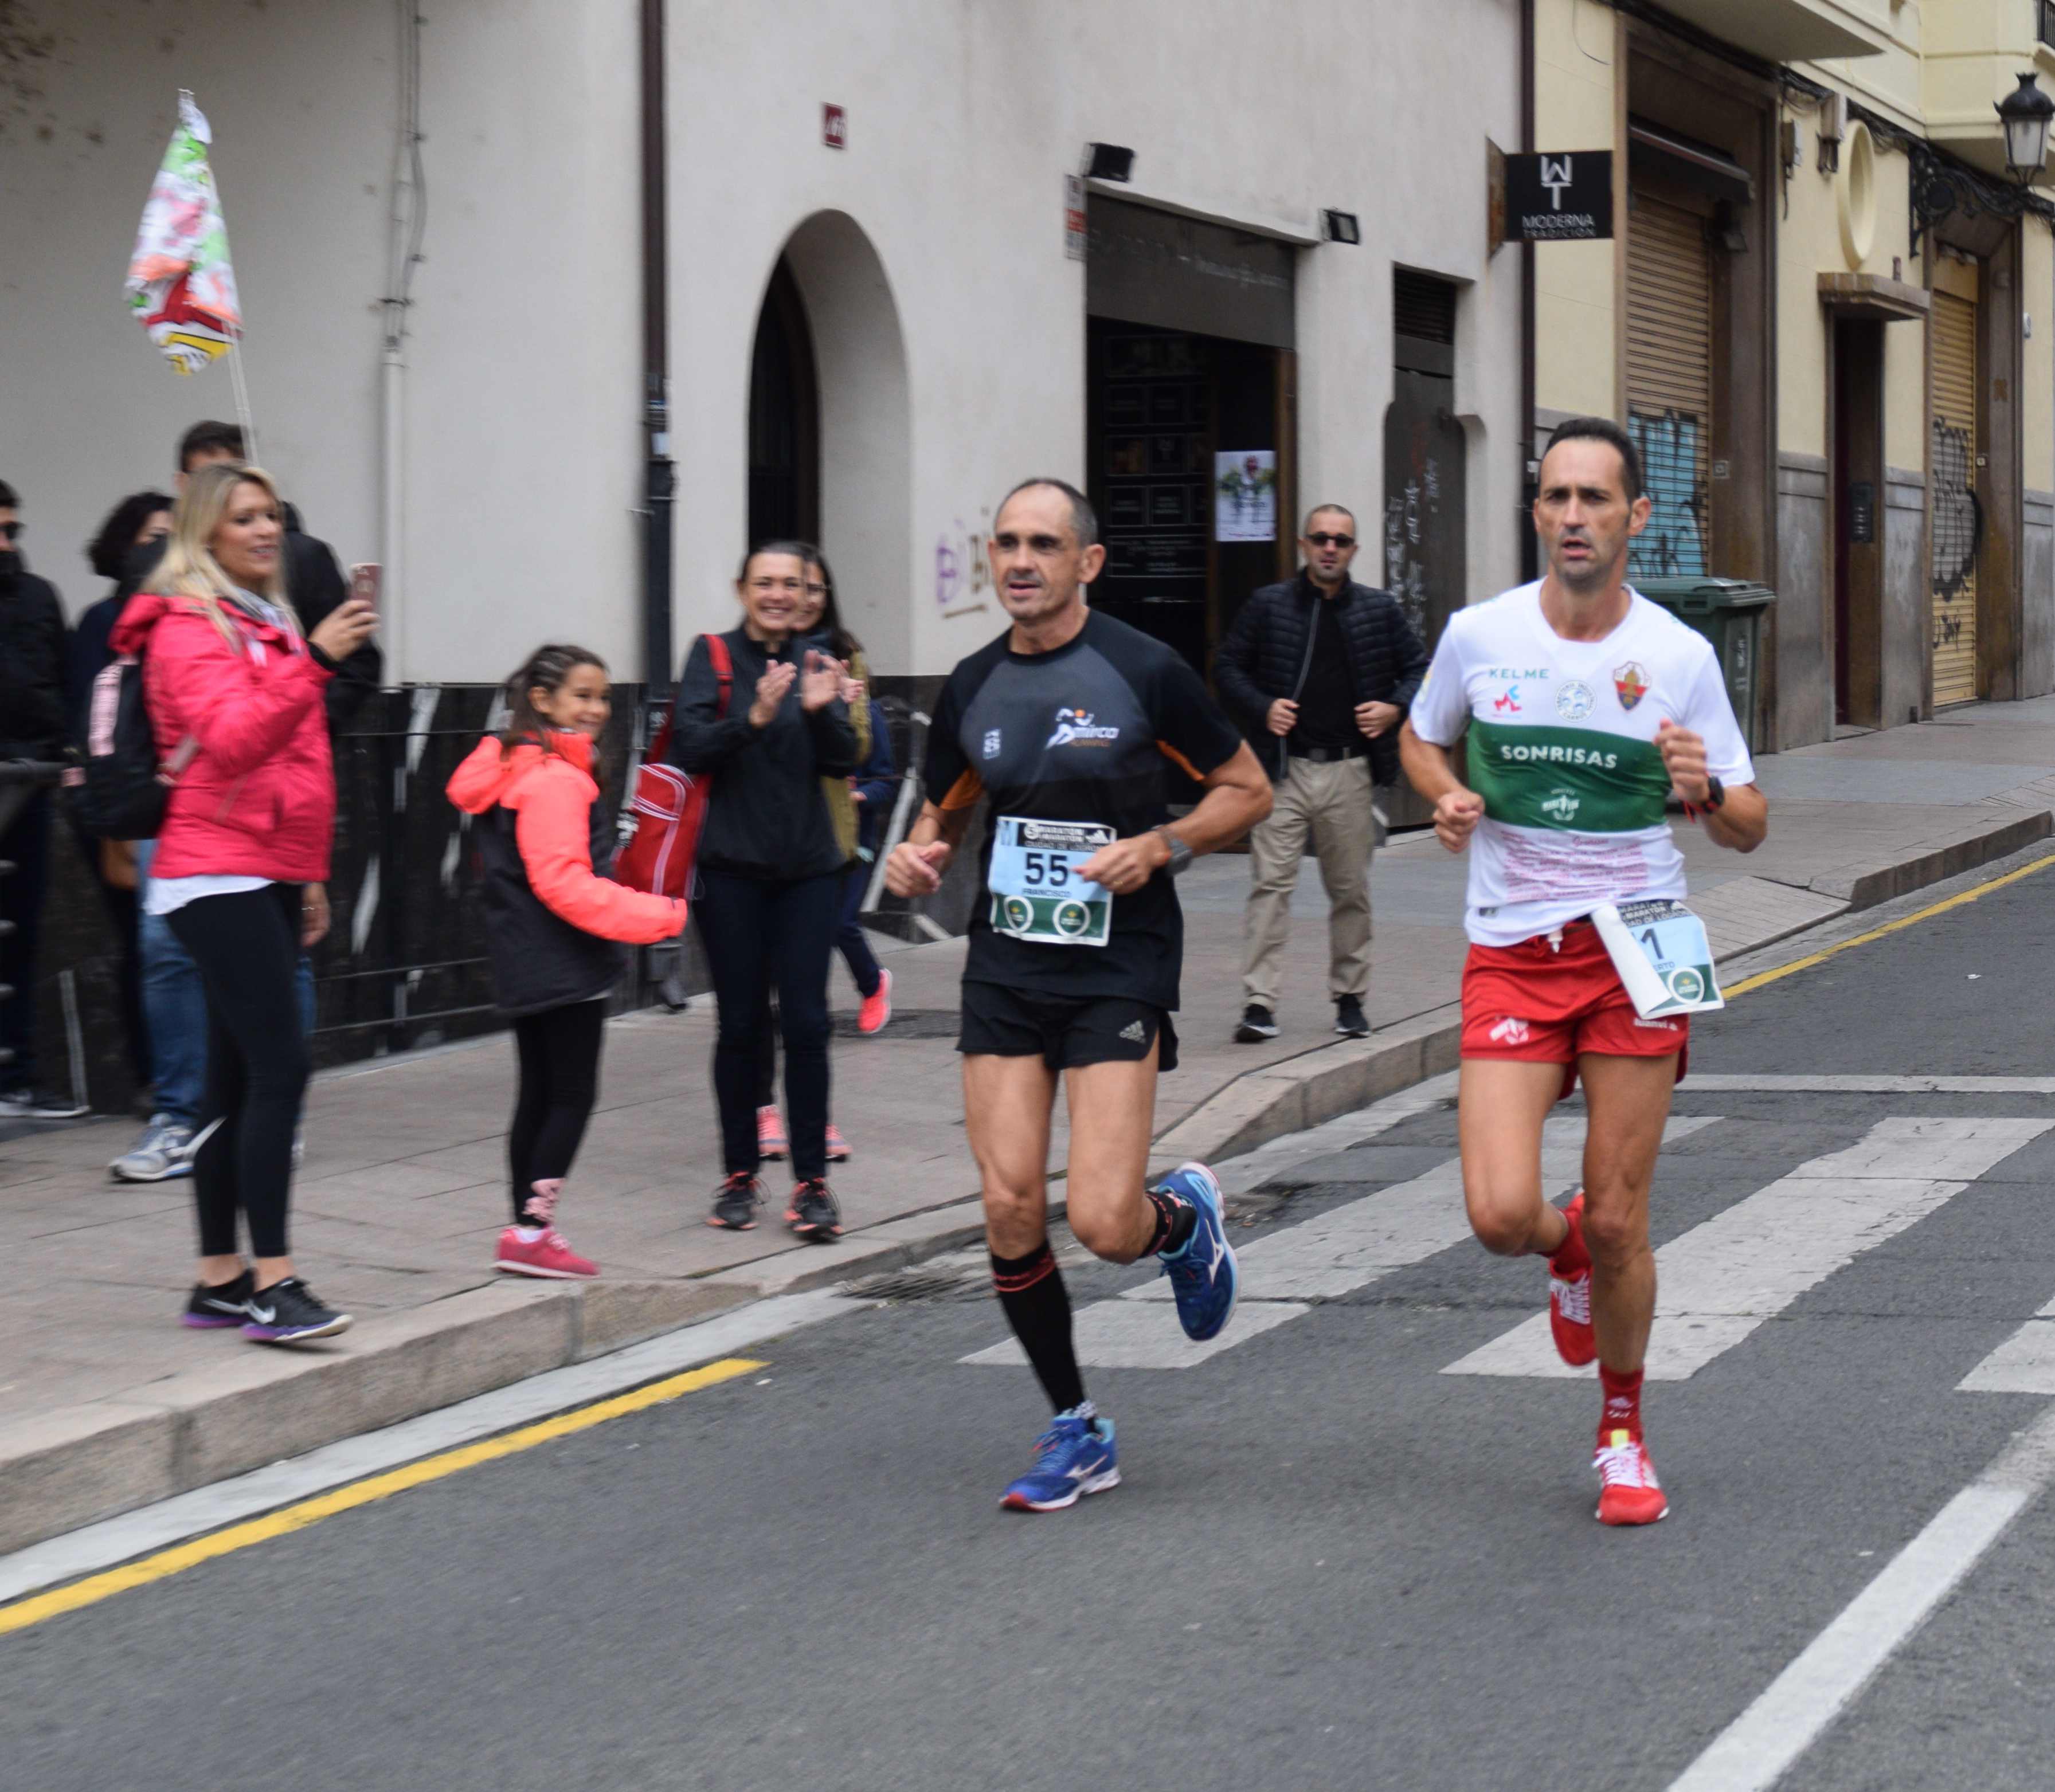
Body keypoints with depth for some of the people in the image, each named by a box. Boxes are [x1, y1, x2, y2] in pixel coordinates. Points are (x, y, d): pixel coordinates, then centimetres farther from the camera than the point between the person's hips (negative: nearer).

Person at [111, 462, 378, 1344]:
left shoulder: (266, 624, 20)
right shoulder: (187, 630, -8)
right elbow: (231, 742, -24)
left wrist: (309, 872, 23)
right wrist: (313, 661, -32)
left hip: (268, 877, 9)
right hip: (220, 876, -9)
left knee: (239, 1076, 8)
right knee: (279, 1065, -16)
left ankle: (219, 1279, 10)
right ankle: (272, 1283, -17)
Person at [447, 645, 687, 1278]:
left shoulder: (511, 768, 12)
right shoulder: (555, 780, -19)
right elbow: (564, 883, -25)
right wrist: (657, 916, -23)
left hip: (524, 964, 10)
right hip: (564, 965, -10)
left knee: (539, 1094, 14)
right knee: (572, 1095, -3)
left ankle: (525, 1233, 17)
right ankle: (534, 1232, -5)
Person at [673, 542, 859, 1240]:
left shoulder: (816, 663, 8)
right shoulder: (712, 657, 0)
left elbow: (843, 762, 0)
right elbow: (691, 749, -10)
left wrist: (821, 710, -20)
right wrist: (754, 717, -26)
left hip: (807, 868, 2)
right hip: (733, 867, -2)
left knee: (806, 1024, -4)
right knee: (740, 1024, 3)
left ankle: (811, 1181, -1)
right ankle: (739, 1174, 14)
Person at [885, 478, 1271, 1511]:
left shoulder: (1144, 672, -7)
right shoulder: (972, 688, 6)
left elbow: (1248, 792, 1)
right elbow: (945, 811, 21)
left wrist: (1160, 845, -15)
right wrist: (920, 859, -2)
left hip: (1119, 972, -4)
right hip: (1005, 970, 4)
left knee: (1104, 1224, -13)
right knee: (1009, 1210, -5)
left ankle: (1185, 1215, 25)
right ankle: (1075, 1434, 12)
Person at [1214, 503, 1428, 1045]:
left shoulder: (1380, 610, 8)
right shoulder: (1268, 606, 4)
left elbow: (1419, 669, 15)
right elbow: (1227, 668, 8)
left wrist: (1395, 708, -4)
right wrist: (1262, 708, -9)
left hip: (1350, 771, 2)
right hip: (1283, 770, -2)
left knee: (1352, 889, 9)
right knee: (1270, 883, -9)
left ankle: (1350, 997, 22)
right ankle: (1259, 1003, -10)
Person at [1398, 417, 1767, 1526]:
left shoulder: (1679, 656, -3)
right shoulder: (1478, 636, -1)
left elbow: (1749, 828, 3)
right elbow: (1420, 737, 19)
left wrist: (1706, 791, -19)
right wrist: (1446, 797, -3)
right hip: (1511, 956, 0)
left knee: (1617, 1221, 1)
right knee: (1501, 1215, -13)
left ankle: (1622, 1434, 24)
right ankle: (1566, 1252, 25)